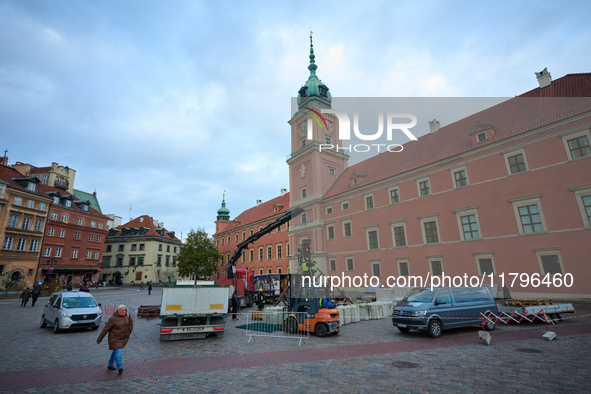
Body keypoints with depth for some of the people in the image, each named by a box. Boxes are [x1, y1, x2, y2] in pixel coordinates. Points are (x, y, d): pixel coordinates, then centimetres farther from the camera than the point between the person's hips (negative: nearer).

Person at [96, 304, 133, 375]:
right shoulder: (113, 318, -18)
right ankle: (120, 368, -13)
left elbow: (131, 323, 16)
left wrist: (129, 331, 9)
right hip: (115, 338, -6)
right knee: (118, 351, -13)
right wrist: (99, 339, -7)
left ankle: (110, 365, 35)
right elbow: (105, 329, -11)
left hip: (123, 338, 6)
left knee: (116, 351, 18)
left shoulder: (127, 315, -2)